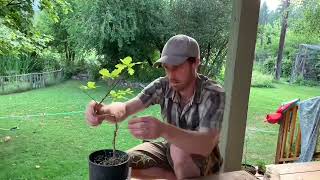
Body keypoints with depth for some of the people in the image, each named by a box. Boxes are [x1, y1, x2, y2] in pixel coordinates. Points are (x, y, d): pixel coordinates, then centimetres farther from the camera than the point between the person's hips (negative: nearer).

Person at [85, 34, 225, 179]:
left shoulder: (214, 95, -26)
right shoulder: (163, 86, -13)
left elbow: (206, 145, -41)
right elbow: (125, 108, -18)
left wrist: (164, 130, -58)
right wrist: (103, 111, -42)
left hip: (204, 157, -5)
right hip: (171, 147, 5)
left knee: (180, 150, -38)